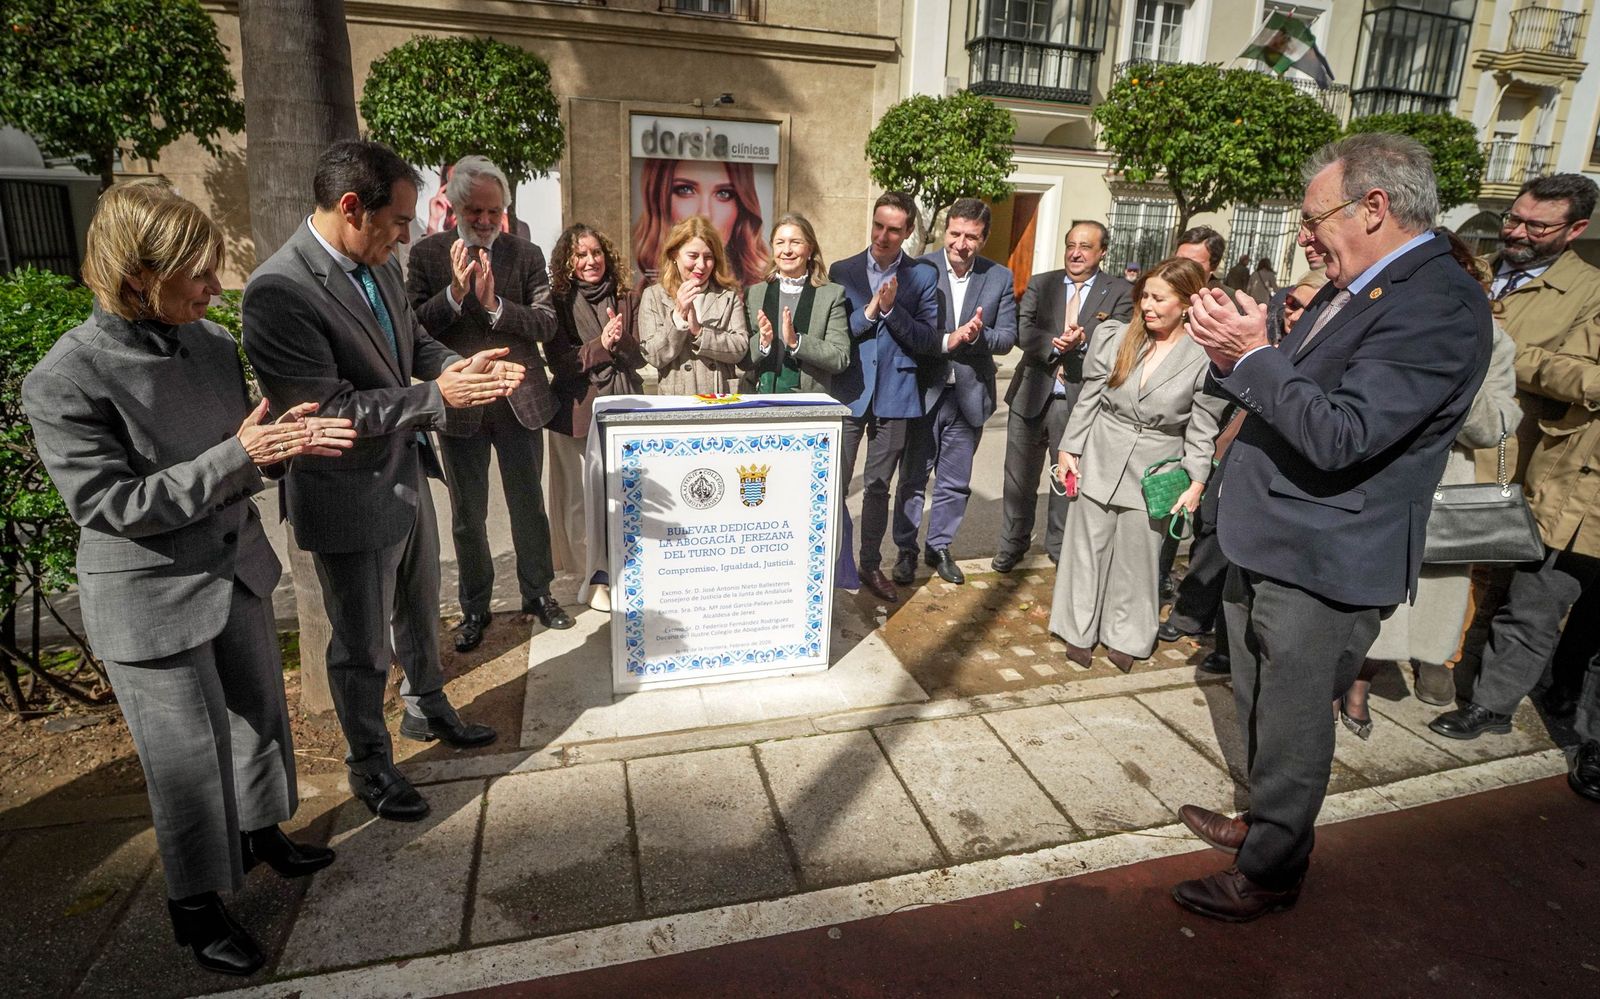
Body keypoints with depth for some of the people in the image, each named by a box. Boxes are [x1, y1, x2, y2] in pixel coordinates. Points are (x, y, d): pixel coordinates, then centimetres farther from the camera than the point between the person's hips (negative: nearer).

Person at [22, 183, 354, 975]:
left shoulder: (213, 343, -3)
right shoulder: (65, 381, -21)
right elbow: (109, 504, -21)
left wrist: (285, 440, -14)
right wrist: (238, 456, -28)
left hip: (237, 569, 6)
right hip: (152, 599, -6)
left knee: (259, 715, 22)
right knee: (189, 761, 9)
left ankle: (261, 834, 47)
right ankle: (194, 907, 33)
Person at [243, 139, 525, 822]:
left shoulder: (379, 265, 0)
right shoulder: (278, 290, -25)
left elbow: (413, 342, 12)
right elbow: (327, 409, -27)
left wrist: (465, 367, -8)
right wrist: (438, 395, -28)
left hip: (406, 477, 8)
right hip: (350, 501, -8)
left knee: (417, 613, 26)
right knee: (362, 645, 12)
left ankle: (427, 710, 51)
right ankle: (369, 766, 35)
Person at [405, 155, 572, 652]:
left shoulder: (526, 254, 0)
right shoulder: (426, 254, -2)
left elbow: (546, 323, -7)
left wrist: (494, 304, -21)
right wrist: (455, 292, -21)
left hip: (520, 399, 1)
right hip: (459, 402, 0)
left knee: (529, 505, 13)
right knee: (467, 516, 11)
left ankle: (538, 593, 31)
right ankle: (474, 607, 27)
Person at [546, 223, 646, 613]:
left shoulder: (627, 298, 7)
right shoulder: (559, 302, 1)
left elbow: (640, 357, 6)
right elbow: (560, 362, -5)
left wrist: (622, 341, -14)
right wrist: (601, 345, -17)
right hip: (577, 409, -1)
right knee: (583, 497, 2)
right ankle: (600, 576, 16)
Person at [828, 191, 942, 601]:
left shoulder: (923, 276, 2)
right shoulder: (842, 271, 3)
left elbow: (928, 342, -4)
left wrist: (891, 309, -16)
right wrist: (869, 311, -16)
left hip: (894, 395, 0)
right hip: (847, 392, 0)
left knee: (878, 486, 11)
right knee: (835, 485, 2)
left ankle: (871, 564, 25)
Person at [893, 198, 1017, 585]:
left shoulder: (1000, 278, 1)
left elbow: (1007, 337, 1)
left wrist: (979, 334, -20)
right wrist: (946, 341, -24)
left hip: (970, 394, 3)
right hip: (924, 390, -2)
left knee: (955, 481, 14)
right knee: (912, 477, 9)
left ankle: (939, 546, 31)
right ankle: (906, 550, 24)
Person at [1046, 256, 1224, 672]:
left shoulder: (1205, 357, -8)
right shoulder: (1114, 338, -2)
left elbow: (1202, 430, -4)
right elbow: (1088, 400, 4)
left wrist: (1196, 484, -8)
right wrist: (1070, 449, 4)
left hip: (1154, 475, -2)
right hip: (1100, 462, 2)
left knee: (1137, 556, 10)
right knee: (1087, 547, 11)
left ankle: (1125, 637, 29)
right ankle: (1080, 630, 28)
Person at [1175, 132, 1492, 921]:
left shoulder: (1439, 305, -20)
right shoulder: (1353, 289, 9)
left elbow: (1338, 437, -28)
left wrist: (1252, 354, -23)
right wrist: (1236, 356, 1)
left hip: (1323, 566, -9)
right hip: (1270, 546, 9)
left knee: (1291, 729, 8)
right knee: (1259, 711, 24)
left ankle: (1270, 873, 28)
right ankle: (1268, 825, 45)